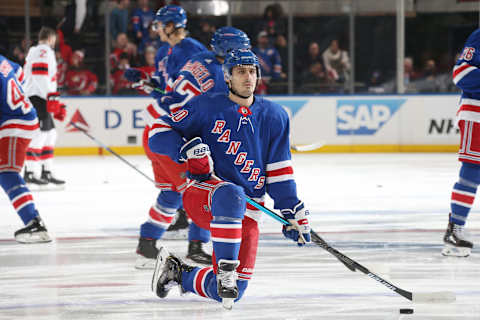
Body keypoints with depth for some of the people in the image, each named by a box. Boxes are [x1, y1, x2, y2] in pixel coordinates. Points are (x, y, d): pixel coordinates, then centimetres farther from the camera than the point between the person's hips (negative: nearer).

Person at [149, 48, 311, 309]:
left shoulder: (274, 116, 8)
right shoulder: (207, 107, -2)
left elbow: (279, 170, 12)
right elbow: (159, 133, -1)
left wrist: (293, 212, 5)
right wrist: (188, 148, -19)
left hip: (246, 213, 4)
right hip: (202, 196, -4)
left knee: (231, 292, -3)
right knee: (231, 196, -42)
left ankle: (179, 274, 24)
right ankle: (226, 268, -35)